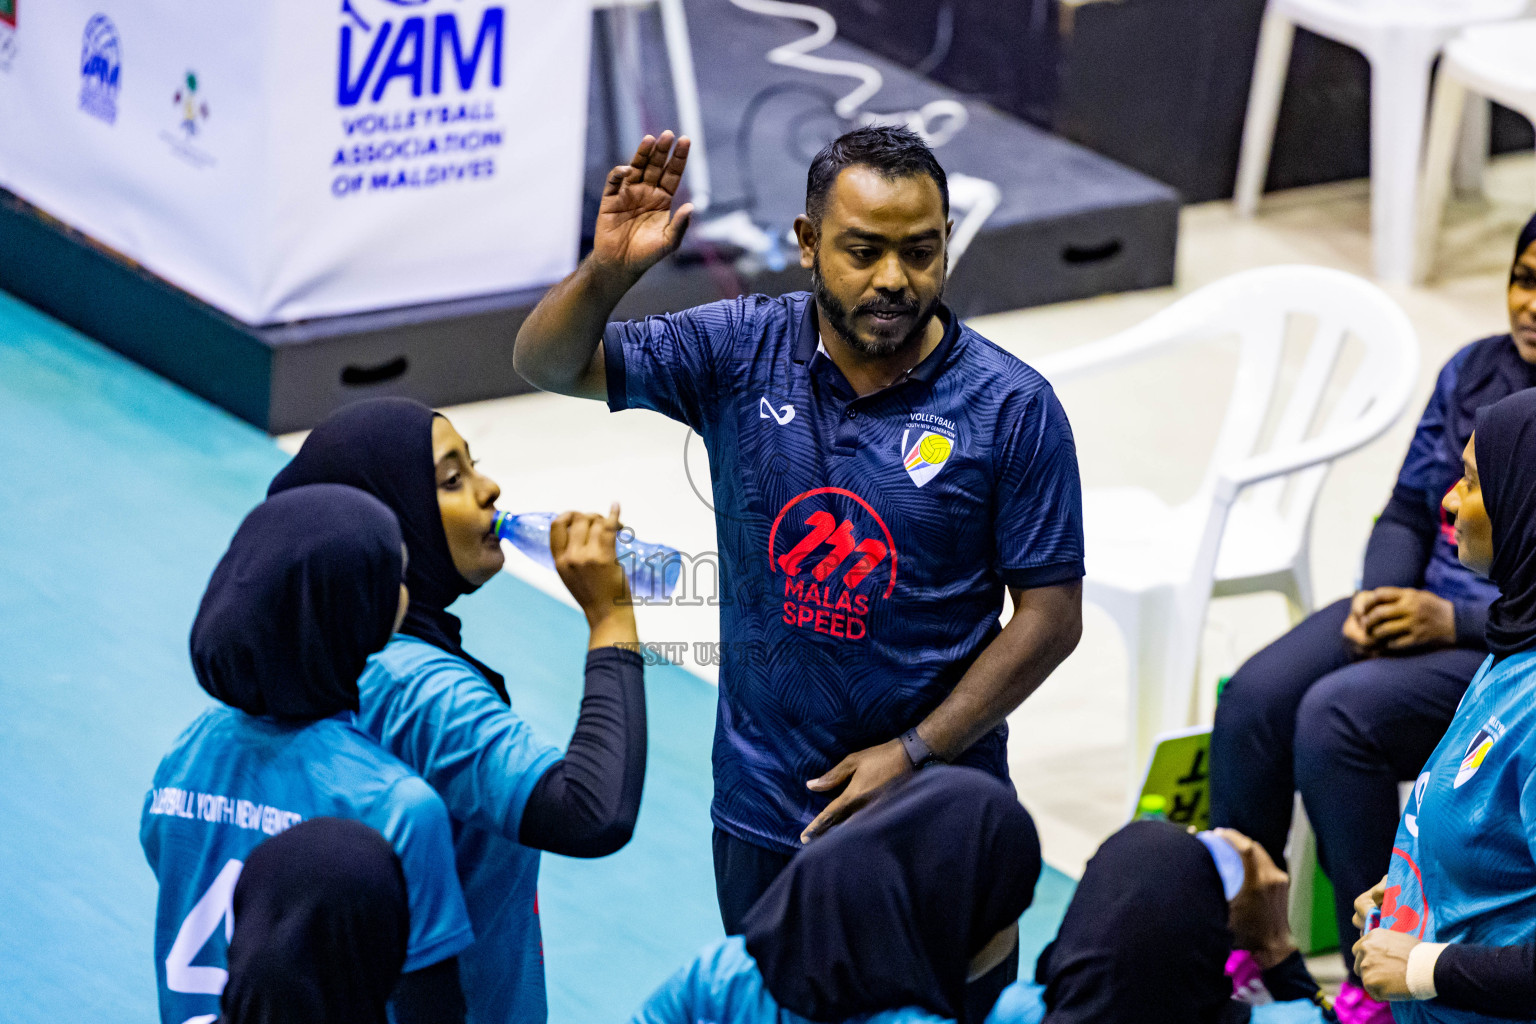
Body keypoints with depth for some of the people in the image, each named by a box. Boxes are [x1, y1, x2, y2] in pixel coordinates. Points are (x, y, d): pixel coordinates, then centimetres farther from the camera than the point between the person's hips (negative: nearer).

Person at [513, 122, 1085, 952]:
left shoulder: (1012, 408, -11)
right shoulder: (740, 353, -4)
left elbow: (1051, 615, -8)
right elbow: (547, 363, -3)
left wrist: (915, 753, -13)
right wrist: (609, 269, -24)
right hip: (763, 816, 2)